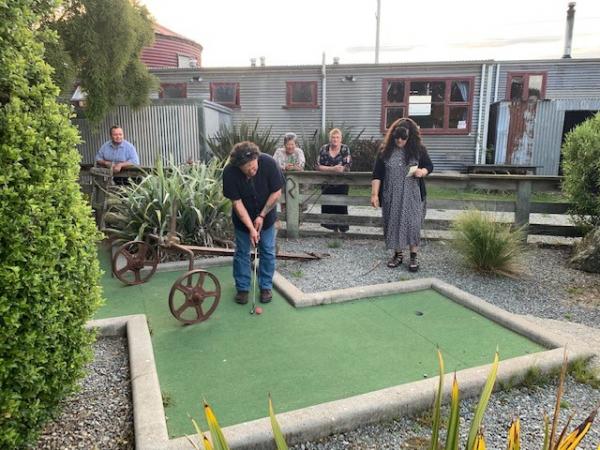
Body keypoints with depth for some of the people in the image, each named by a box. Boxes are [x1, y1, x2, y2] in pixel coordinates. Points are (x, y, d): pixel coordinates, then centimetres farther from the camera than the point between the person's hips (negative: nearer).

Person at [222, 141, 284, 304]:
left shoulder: (269, 163, -28)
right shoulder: (229, 173, -28)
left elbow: (277, 193, -16)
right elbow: (237, 202, -22)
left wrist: (262, 216, -17)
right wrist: (251, 228, -27)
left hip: (266, 215, 1)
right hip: (243, 218, 0)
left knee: (268, 251, 5)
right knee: (242, 252, 6)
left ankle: (266, 286, 20)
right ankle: (242, 288, 20)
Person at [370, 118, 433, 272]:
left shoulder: (418, 149, -2)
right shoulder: (385, 150, -2)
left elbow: (429, 166, 9)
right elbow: (377, 174, -2)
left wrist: (422, 171, -14)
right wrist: (374, 194, -9)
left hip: (412, 196, -1)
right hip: (391, 196, 1)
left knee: (412, 224, -3)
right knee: (394, 224, 7)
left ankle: (413, 257, 10)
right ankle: (397, 254, 22)